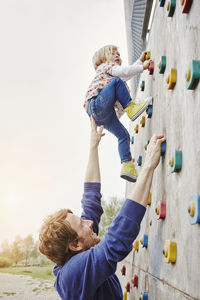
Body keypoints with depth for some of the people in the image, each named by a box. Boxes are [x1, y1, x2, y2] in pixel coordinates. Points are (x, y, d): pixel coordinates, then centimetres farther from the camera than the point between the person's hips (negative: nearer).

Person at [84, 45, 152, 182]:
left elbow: (128, 74, 52)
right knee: (116, 82, -21)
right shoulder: (105, 65, 13)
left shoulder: (111, 75, 40)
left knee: (124, 135, 1)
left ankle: (127, 166, -4)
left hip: (105, 116, 8)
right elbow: (122, 71, -7)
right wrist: (142, 67, 2)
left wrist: (140, 61, 48)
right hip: (97, 104, -8)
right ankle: (131, 109, -24)